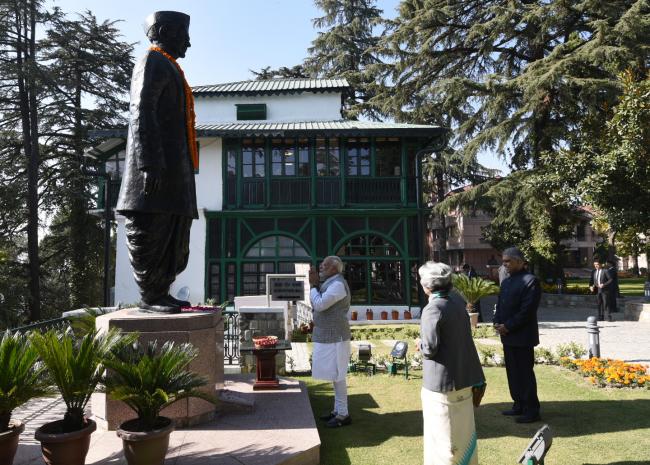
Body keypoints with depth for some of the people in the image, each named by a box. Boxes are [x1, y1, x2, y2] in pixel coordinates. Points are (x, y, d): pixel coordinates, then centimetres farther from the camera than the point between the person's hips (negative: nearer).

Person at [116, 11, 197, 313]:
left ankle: (160, 294, 15)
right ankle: (149, 297, -1)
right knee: (151, 234, -7)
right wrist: (150, 165, -24)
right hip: (158, 167, -10)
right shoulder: (152, 62, -2)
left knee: (174, 236, 9)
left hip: (174, 171, 10)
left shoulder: (168, 68, 27)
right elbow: (141, 115, -14)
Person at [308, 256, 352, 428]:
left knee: (337, 375, -3)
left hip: (334, 337, -10)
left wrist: (313, 286, -9)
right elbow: (315, 306, 13)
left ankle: (343, 414, 6)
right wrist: (315, 284, 4)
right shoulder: (330, 284, 14)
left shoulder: (338, 284, -17)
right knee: (334, 375, 15)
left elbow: (319, 305, -23)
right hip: (328, 336, 10)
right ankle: (337, 410, 25)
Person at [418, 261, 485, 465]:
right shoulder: (457, 301, 3)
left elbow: (430, 349, -23)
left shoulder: (432, 309, -21)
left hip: (441, 382, -8)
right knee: (464, 431, 22)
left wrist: (420, 344, -3)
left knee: (443, 436, 7)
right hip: (464, 379, 8)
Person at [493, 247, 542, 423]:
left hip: (522, 336, -8)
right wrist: (497, 323, 0)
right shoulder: (506, 281, 15)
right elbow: (500, 305, 17)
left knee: (525, 373, -1)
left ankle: (531, 410, 10)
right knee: (512, 372, 14)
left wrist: (507, 326, -16)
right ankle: (519, 405, 27)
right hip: (507, 336, 8)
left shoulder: (530, 280, -12)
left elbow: (527, 310, -18)